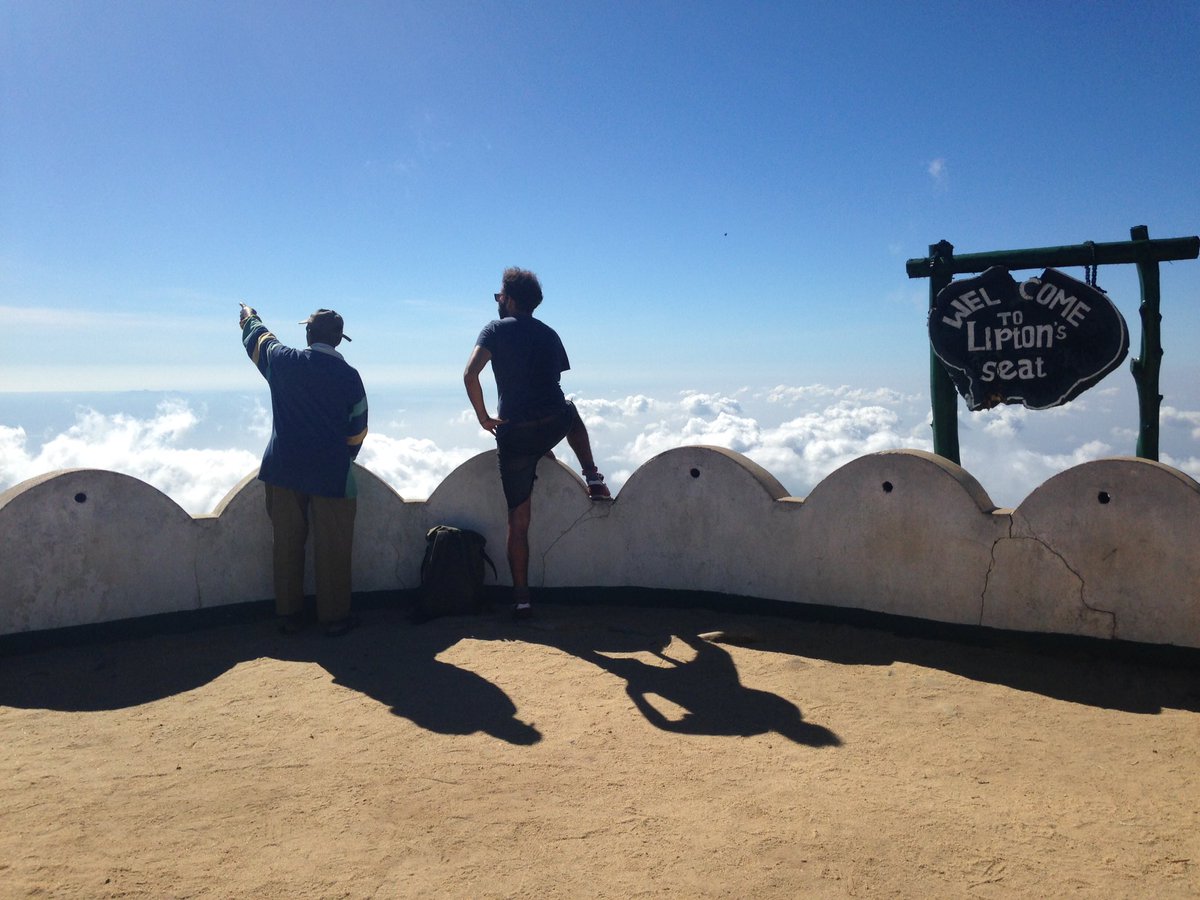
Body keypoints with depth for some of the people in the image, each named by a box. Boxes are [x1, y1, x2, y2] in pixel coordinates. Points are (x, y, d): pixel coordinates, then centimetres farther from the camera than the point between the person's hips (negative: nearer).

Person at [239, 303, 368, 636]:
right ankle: (334, 617, 11)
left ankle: (289, 615, 20)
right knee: (331, 548, 5)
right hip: (331, 474, -2)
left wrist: (249, 317, 44)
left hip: (283, 469, 3)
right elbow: (357, 431, 1)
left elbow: (258, 338, 22)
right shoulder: (349, 376, -6)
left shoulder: (283, 361, -2)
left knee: (287, 543, 12)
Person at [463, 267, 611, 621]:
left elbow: (470, 374, -14)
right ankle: (593, 479, 27)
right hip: (553, 424, 3)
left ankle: (521, 597, 12)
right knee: (571, 413, 40)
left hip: (514, 434, -3)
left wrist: (483, 417, -1)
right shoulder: (550, 335, 16)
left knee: (518, 519, 8)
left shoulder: (497, 329, 0)